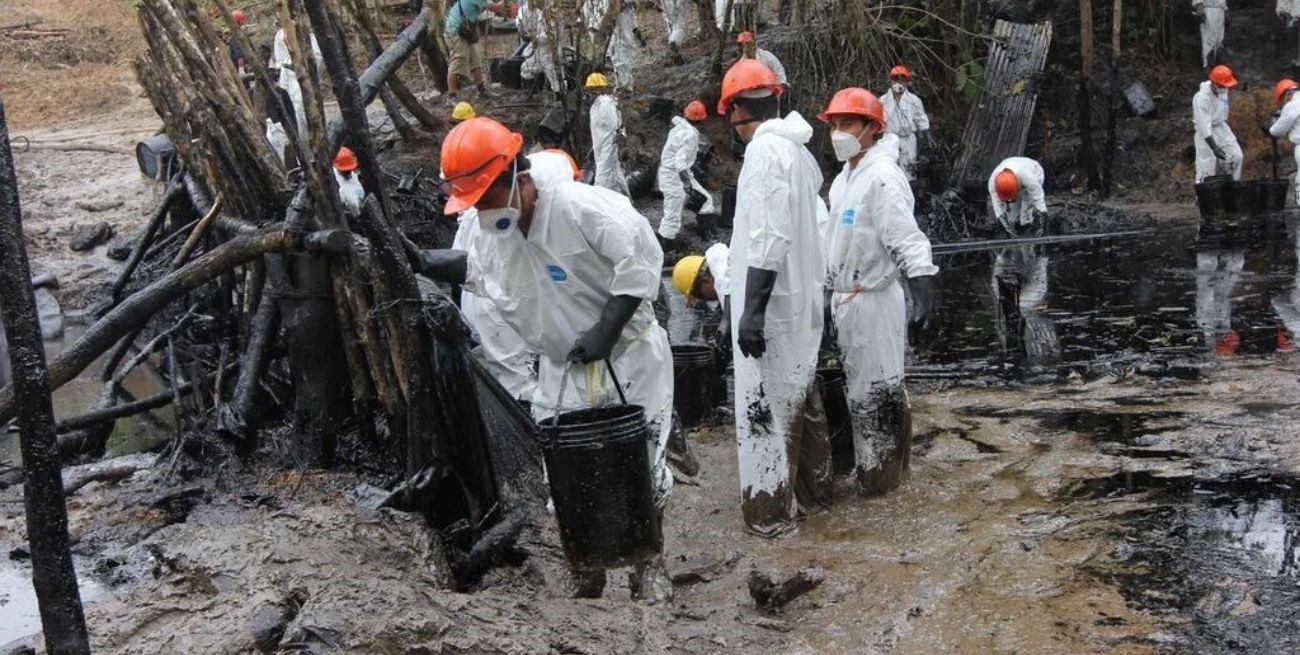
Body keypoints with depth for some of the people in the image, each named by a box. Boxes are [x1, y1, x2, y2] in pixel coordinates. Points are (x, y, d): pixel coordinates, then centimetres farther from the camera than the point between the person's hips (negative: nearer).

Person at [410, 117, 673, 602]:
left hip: (628, 357, -6)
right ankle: (585, 570, 25)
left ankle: (649, 564, 22)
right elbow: (474, 267, 20)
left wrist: (605, 330, -28)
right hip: (563, 368, 6)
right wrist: (420, 262, 7)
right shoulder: (493, 233, -1)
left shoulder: (582, 208, -25)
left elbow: (639, 262, -27)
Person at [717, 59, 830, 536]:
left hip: (772, 305, -9)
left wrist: (752, 310, -23)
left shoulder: (765, 152, -18)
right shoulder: (797, 148, 10)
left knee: (766, 406, -1)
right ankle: (811, 483, 33)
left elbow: (769, 240, -24)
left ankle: (770, 510, 6)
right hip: (801, 299, 9)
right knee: (800, 396, 20)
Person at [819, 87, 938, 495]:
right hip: (846, 297, 9)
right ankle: (872, 465, 31)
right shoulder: (846, 176, 11)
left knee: (876, 391, 1)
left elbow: (907, 240, -27)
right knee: (862, 386, 19)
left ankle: (880, 474, 12)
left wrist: (923, 291, -36)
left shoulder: (883, 176, -18)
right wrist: (835, 292, 22)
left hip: (873, 300, -9)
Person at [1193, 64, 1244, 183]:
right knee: (1207, 167, -6)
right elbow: (1203, 125, -33)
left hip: (1221, 128, 7)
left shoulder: (1223, 90, -8)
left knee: (1237, 156, 0)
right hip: (1206, 133, -7)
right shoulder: (1201, 98, -30)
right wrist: (1214, 147, -38)